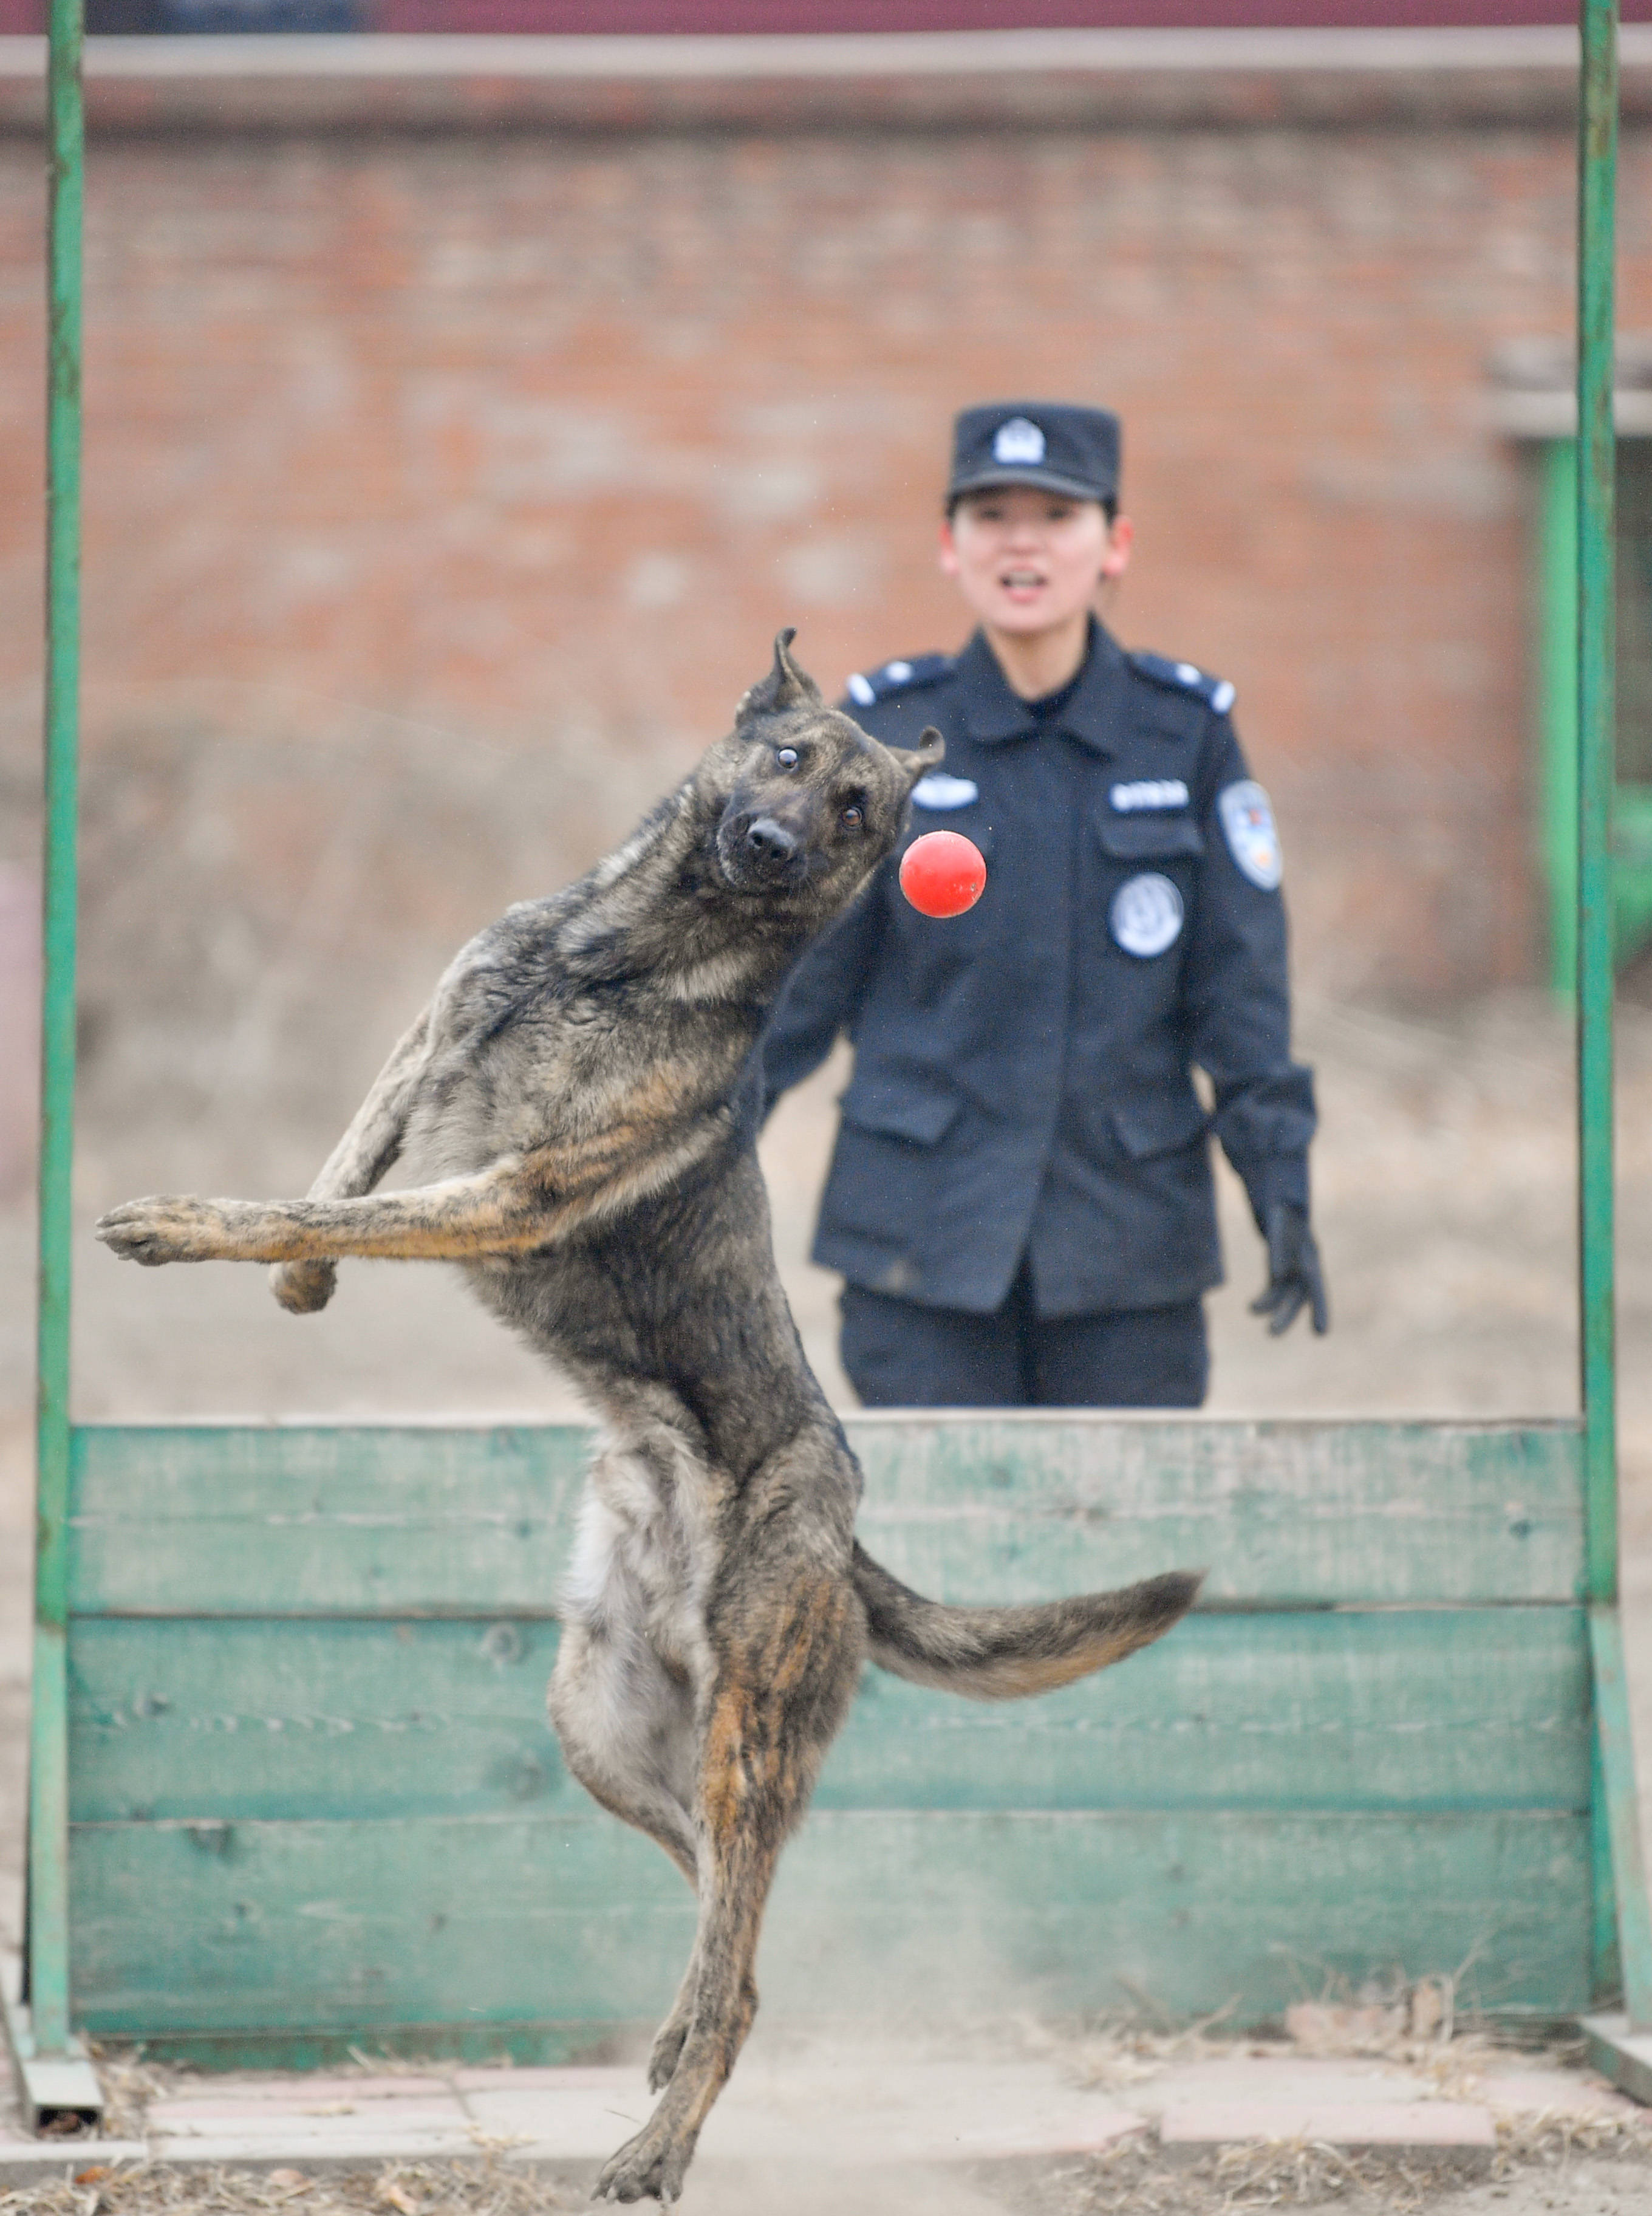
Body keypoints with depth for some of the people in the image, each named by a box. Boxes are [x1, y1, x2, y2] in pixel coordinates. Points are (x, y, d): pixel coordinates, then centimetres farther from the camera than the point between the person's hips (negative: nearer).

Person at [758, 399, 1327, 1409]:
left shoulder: (1188, 729, 1)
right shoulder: (887, 728, 0)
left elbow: (1241, 986, 3)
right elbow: (799, 976, 5)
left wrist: (1282, 1191, -3)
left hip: (1129, 1240, 1)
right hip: (924, 1239, -1)